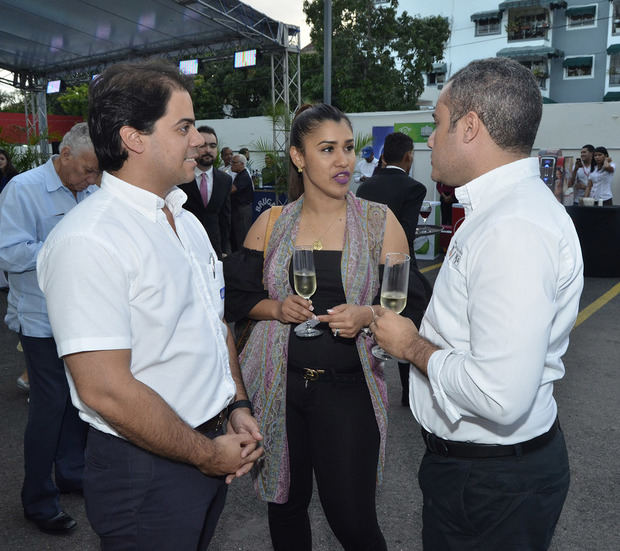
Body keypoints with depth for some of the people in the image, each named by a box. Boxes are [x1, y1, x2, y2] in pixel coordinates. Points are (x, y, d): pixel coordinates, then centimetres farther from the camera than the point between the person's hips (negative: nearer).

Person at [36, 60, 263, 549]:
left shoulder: (187, 222, 7)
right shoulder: (88, 240, -22)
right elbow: (104, 389, -26)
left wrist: (238, 406, 4)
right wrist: (207, 455, -16)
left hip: (212, 448, 8)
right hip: (146, 469, -8)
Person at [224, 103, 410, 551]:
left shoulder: (381, 222, -1)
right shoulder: (270, 224, 4)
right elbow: (238, 296, 7)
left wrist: (366, 316, -19)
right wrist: (276, 308, -11)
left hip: (348, 388, -2)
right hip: (278, 385, 2)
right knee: (286, 503, 16)